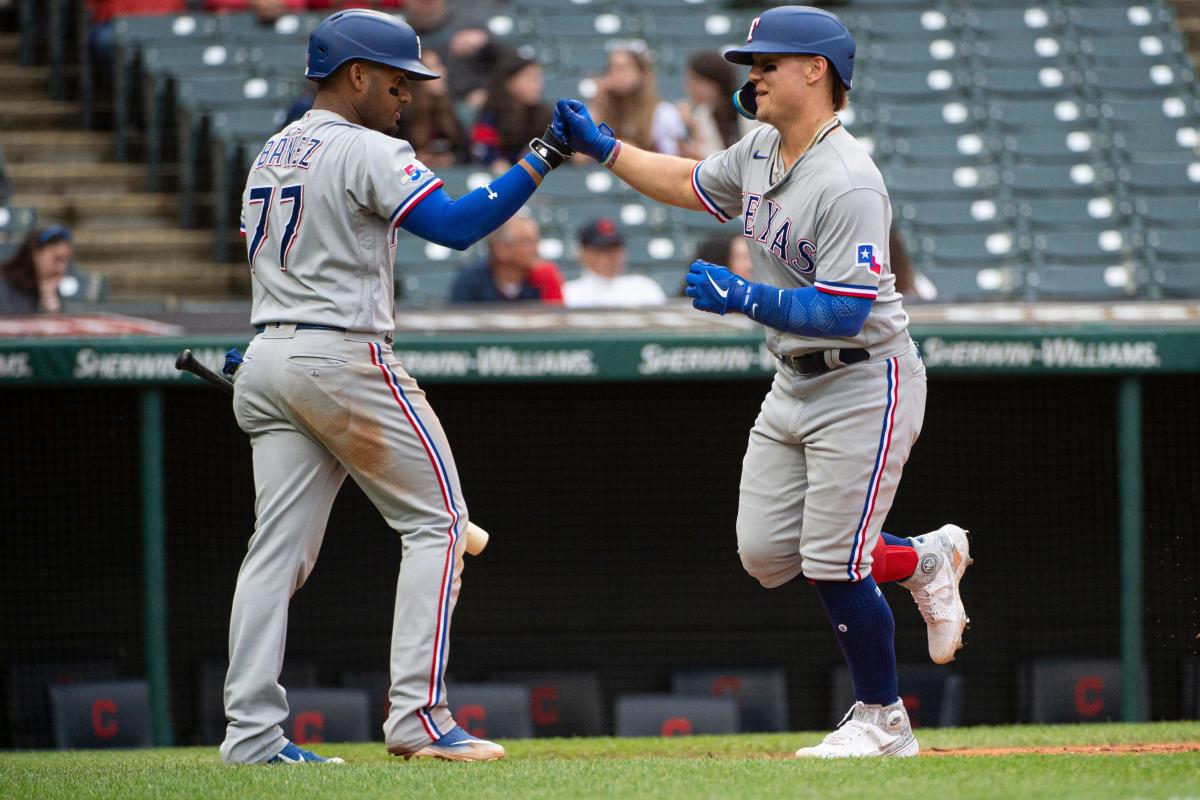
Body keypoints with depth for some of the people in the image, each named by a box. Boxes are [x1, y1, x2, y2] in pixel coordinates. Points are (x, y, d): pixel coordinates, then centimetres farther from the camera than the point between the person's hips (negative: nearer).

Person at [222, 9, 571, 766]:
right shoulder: (366, 152, -10)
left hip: (267, 360, 8)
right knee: (437, 520, 0)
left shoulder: (271, 155, 17)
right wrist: (540, 162, -17)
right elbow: (456, 225, -21)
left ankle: (252, 732, -1)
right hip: (343, 357, -8)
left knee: (280, 543, 5)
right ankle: (417, 714, -7)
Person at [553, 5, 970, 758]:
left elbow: (847, 313, -29)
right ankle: (924, 561, 28)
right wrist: (601, 146, 18)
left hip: (865, 386, -9)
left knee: (834, 567, -6)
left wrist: (743, 297, -31)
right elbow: (691, 184, 25)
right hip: (794, 385, 9)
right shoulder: (759, 153, 4)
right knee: (766, 554, 8)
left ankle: (883, 721, 12)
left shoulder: (848, 183, -25)